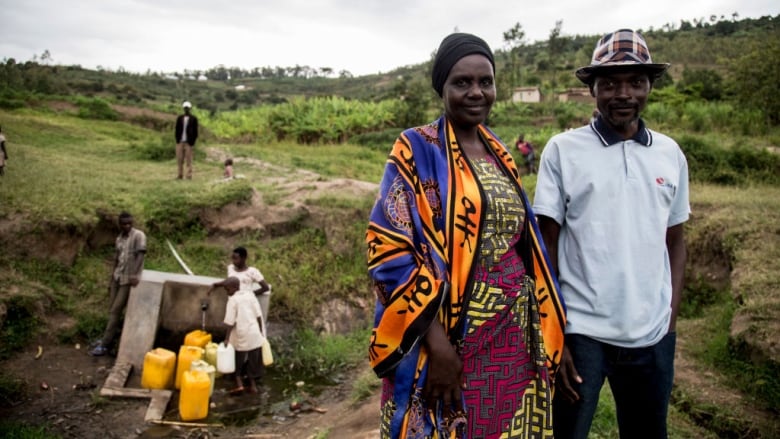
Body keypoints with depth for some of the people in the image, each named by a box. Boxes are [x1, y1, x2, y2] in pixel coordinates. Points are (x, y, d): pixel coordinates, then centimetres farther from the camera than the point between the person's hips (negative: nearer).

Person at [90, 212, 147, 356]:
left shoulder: (139, 235, -10)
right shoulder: (119, 238, 13)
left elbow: (140, 255, -21)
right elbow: (116, 259, 18)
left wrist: (135, 274, -33)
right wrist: (111, 279, 18)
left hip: (128, 279, -6)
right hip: (117, 277, 7)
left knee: (116, 311, -7)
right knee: (112, 310, 9)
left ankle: (104, 345, -4)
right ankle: (109, 338, 22)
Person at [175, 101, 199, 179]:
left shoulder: (193, 119, 1)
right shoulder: (179, 118, 10)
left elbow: (195, 131, 0)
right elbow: (177, 129, 13)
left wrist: (193, 142, -6)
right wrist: (177, 140, 4)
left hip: (188, 142, -3)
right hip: (180, 141, 3)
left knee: (188, 160, -3)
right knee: (179, 159, 3)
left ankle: (189, 175, 0)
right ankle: (180, 175, 11)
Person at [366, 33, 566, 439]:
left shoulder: (500, 155, 11)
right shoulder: (416, 150, -8)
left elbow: (522, 243, 15)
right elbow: (389, 247, -16)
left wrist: (540, 331, 10)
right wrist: (436, 342, -20)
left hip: (513, 334, 6)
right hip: (448, 334, -6)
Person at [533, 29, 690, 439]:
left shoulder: (671, 154, 4)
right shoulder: (562, 150, -6)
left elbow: (675, 242, 12)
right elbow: (546, 247, -4)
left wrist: (671, 320, 6)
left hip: (652, 336, 3)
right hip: (579, 332, -3)